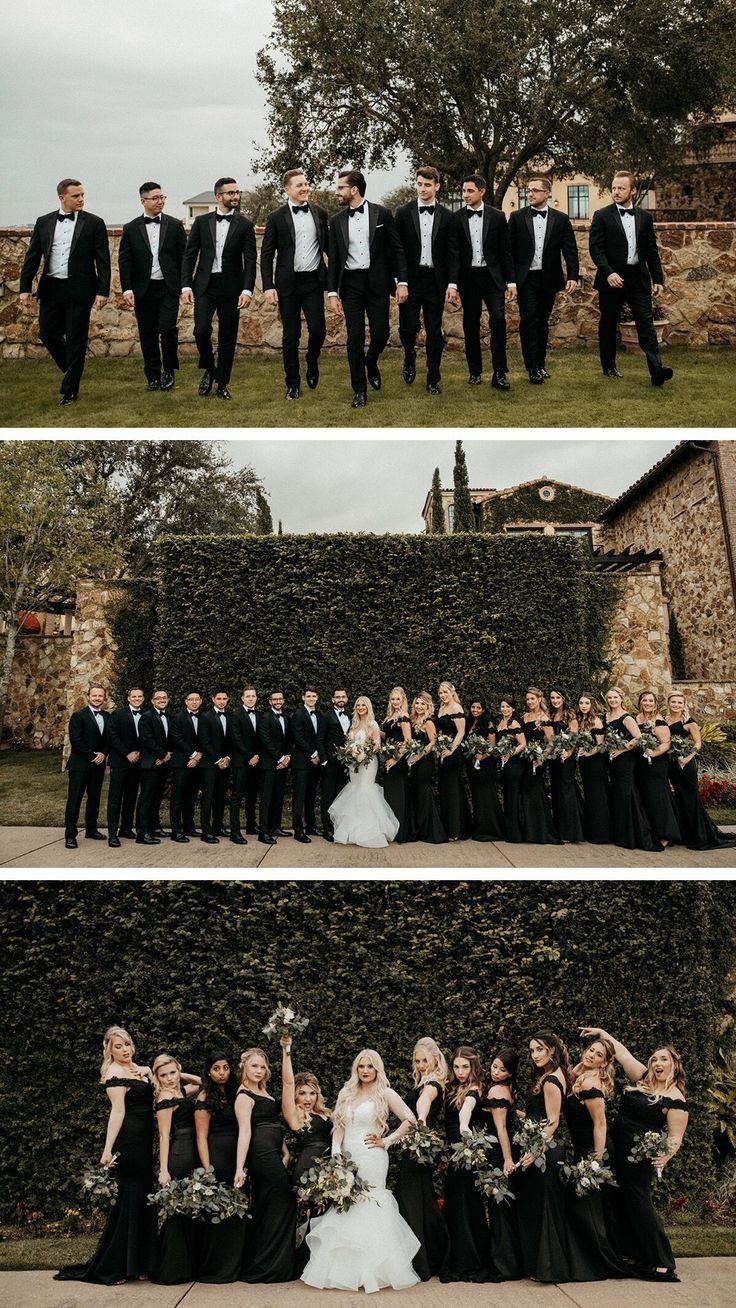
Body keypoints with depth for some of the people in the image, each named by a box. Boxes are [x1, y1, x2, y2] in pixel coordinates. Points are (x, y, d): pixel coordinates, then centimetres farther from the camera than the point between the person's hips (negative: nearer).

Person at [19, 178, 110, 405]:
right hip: (50, 288, 3)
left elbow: (103, 260, -3)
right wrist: (25, 288, 2)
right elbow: (32, 257, 9)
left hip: (79, 290, -3)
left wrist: (102, 291, -11)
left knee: (76, 340, 1)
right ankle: (71, 369, 32)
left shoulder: (94, 223, -1)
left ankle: (70, 390, 11)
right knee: (48, 335, 6)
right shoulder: (44, 222, 8)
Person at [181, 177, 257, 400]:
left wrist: (247, 290, -12)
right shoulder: (201, 222, 7)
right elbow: (189, 255, 7)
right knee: (201, 330, -14)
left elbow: (250, 260, 0)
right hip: (205, 285, 0)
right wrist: (186, 285, -3)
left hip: (231, 287, 0)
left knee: (228, 338, 3)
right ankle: (209, 369, 13)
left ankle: (222, 384, 14)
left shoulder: (245, 225, 4)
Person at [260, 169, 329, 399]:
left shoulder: (320, 213, 6)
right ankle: (293, 384, 15)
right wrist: (268, 287, -8)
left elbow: (328, 245, 13)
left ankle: (312, 364, 27)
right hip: (288, 283, -1)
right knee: (291, 335, 4)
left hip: (313, 281, 1)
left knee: (318, 330, -4)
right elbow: (266, 255, 0)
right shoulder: (276, 218, -1)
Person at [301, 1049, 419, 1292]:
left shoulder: (385, 1093, 0)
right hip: (347, 1158, 4)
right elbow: (339, 1127, 10)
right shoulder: (346, 1094, 13)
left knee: (369, 1207, -5)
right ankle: (346, 1270, 11)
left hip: (371, 1159, -4)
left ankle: (372, 1272, 5)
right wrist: (335, 1157, -3)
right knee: (346, 1206, 2)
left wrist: (386, 1141, -5)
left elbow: (409, 1119, -5)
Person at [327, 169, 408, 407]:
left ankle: (371, 363, 34)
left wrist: (402, 281, -7)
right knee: (355, 338, -1)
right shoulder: (337, 221, 6)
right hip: (350, 283, 1)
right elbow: (333, 259, 7)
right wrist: (332, 292, 0)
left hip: (377, 282, -1)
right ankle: (359, 390, 6)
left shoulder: (382, 214, 0)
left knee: (380, 333, 1)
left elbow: (397, 249, 1)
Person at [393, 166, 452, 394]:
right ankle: (409, 356, 27)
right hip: (410, 279, -1)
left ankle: (433, 379, 13)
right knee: (408, 327, -6)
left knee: (434, 331, 3)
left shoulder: (446, 216, 5)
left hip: (435, 281, 1)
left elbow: (451, 252, 6)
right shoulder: (403, 212, 2)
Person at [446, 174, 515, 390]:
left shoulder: (497, 216, 1)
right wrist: (452, 284, -12)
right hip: (468, 278, 1)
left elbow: (505, 251, 3)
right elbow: (453, 253, -3)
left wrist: (511, 281, -1)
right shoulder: (456, 218, 0)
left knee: (498, 320, -12)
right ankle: (475, 371, 19)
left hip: (492, 276, -1)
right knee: (471, 325, 7)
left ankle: (499, 373, -9)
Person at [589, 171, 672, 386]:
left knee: (646, 323, -7)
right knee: (608, 324, 8)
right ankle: (609, 366, 23)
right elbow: (595, 248, -8)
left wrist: (658, 279, 8)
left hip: (638, 279, 2)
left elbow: (652, 250, 12)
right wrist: (608, 272, -21)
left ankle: (656, 370, -14)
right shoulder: (602, 215, 0)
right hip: (612, 279, -2)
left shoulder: (644, 217, 9)